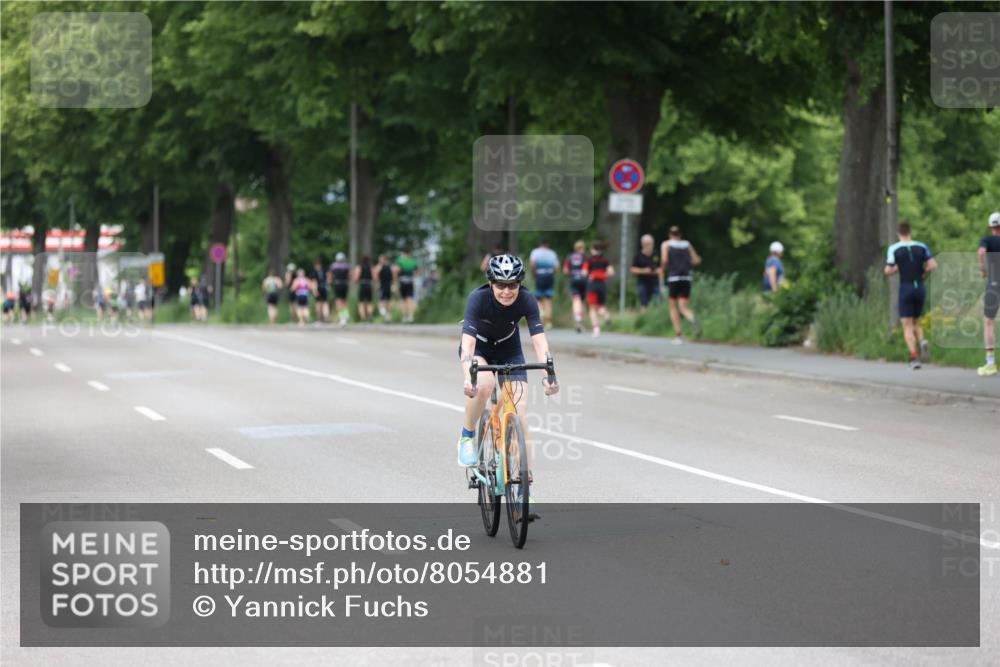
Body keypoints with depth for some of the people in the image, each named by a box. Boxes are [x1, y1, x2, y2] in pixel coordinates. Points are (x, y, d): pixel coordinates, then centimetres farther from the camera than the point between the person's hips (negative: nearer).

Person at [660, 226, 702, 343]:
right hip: (686, 278, 2)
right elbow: (697, 260, 7)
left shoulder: (666, 244, 3)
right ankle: (693, 319, -34)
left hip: (673, 277, -2)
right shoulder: (687, 244, 11)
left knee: (673, 307, 11)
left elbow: (664, 260, -12)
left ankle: (678, 335, 4)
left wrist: (662, 269, 7)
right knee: (684, 307, 1)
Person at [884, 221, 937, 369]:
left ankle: (914, 357, -15)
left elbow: (888, 271, -7)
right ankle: (922, 342, -11)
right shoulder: (921, 247, 3)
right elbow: (933, 265, -5)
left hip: (906, 288, -3)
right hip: (920, 288, 3)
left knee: (907, 326, -1)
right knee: (916, 322, 19)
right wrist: (922, 272, 12)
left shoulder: (894, 249, -5)